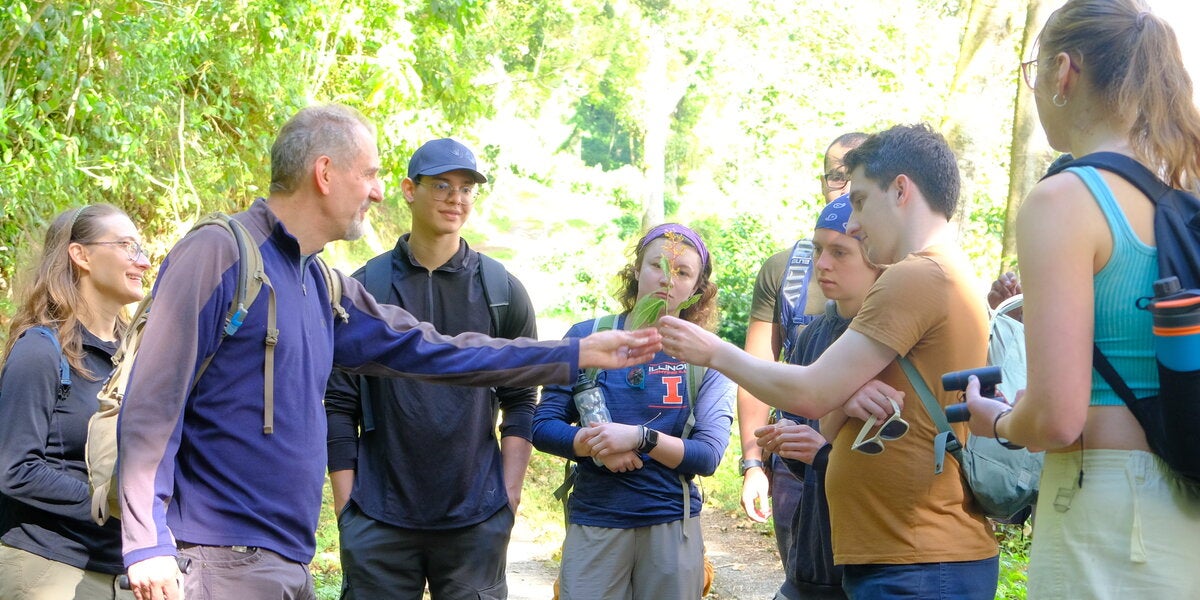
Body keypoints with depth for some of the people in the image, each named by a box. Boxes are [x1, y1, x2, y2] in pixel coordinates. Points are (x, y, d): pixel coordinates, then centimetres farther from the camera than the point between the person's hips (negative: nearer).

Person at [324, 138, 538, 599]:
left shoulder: (503, 291, 7)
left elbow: (521, 401, 8)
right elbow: (339, 405, 3)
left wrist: (509, 493, -1)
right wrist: (344, 505, -2)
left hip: (477, 520, 1)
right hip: (378, 520, -1)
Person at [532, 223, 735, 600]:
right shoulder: (587, 338, 2)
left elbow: (708, 455, -6)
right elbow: (543, 427, 1)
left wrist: (640, 438, -21)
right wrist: (595, 445, -17)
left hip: (672, 526, 0)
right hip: (593, 522, 0)